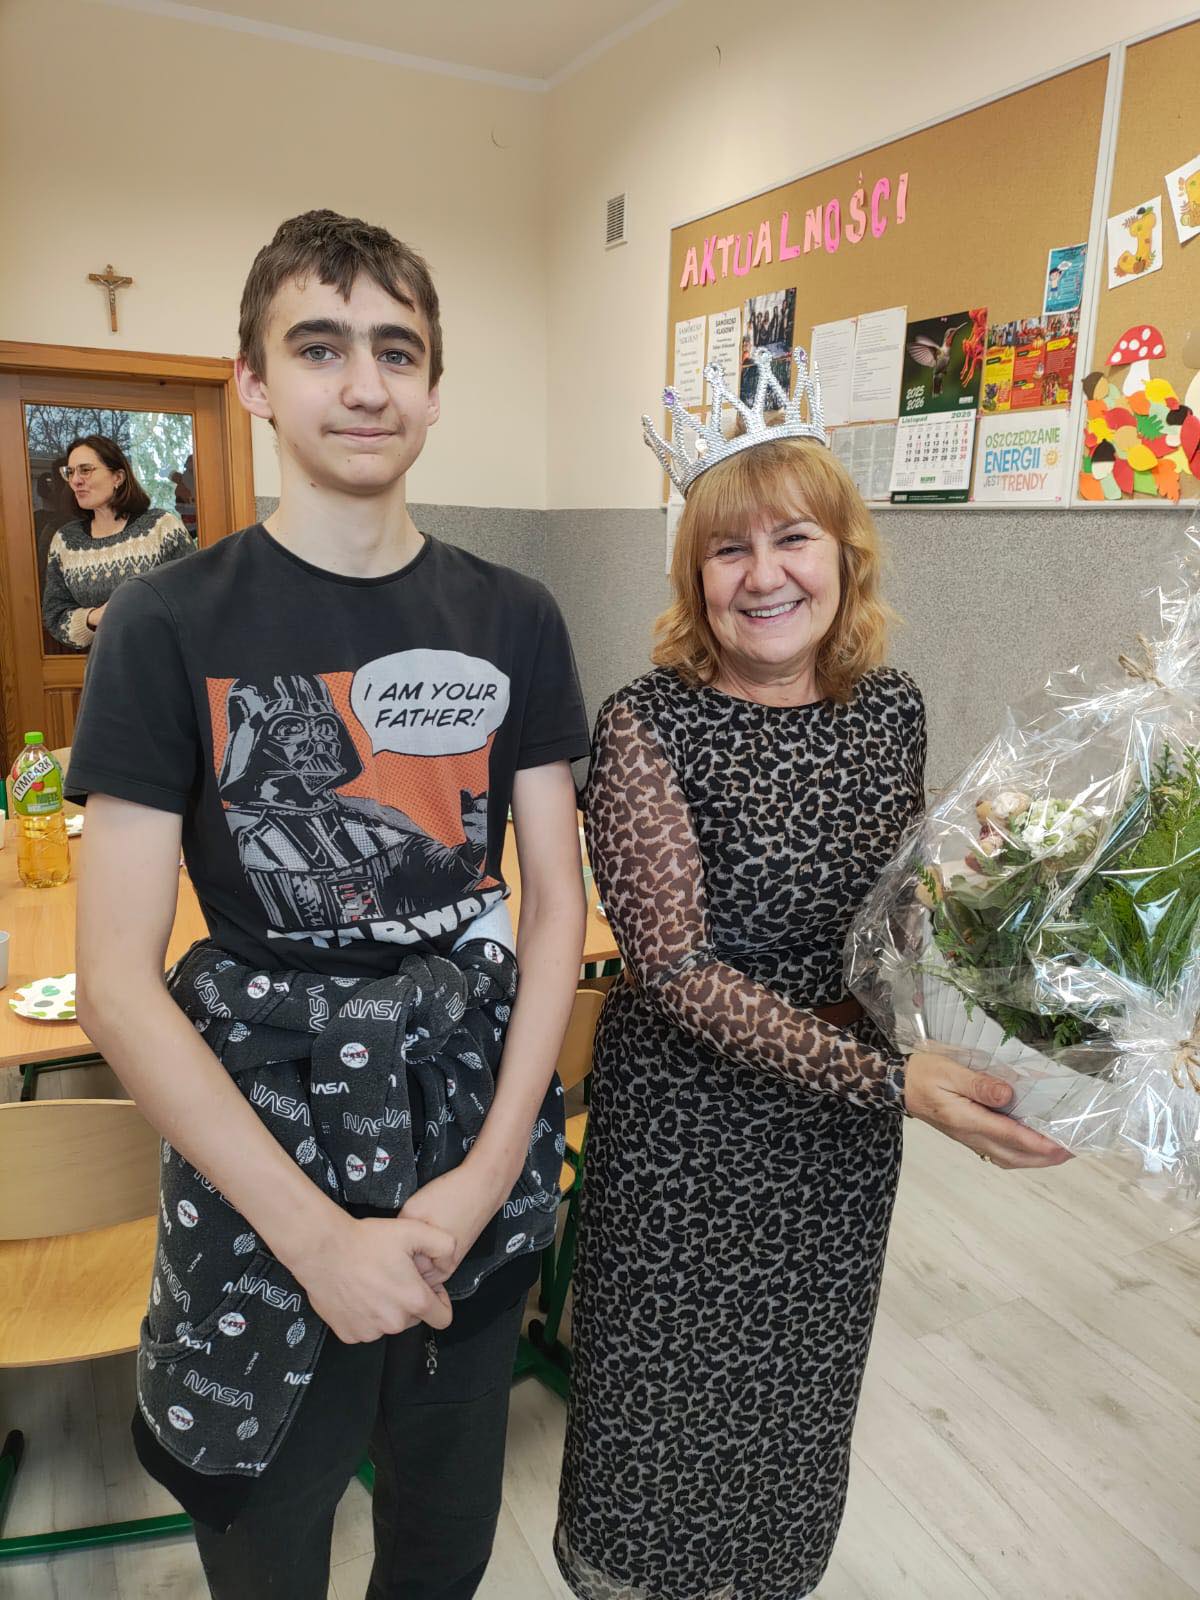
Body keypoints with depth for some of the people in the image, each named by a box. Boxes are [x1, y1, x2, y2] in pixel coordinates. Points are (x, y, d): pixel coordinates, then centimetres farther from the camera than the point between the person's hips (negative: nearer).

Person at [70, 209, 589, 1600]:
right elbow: (116, 981, -12)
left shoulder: (512, 620, 0)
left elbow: (556, 898, 1)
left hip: (481, 1132, 3)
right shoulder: (171, 627, -9)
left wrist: (492, 1165, -9)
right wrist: (318, 1234, -15)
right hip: (261, 1136, -2)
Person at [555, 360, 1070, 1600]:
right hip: (691, 1122, -4)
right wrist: (893, 1081, -26)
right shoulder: (648, 724, -19)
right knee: (670, 1395, 17)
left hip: (847, 1124, 5)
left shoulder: (890, 707, -3)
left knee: (801, 1385, 24)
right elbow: (676, 966, -22)